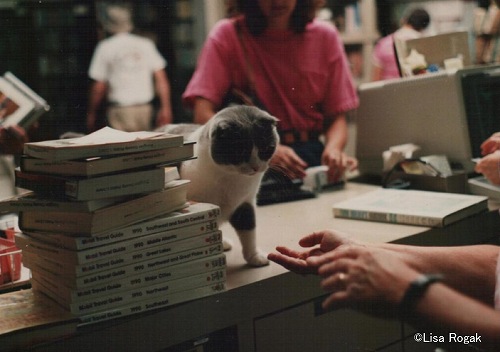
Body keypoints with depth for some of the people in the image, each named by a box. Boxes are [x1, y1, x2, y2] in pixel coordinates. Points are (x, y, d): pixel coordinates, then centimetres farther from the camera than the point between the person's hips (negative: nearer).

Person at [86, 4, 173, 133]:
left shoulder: (105, 47, -1)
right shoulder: (146, 44, 8)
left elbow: (99, 87, -2)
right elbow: (161, 80, 4)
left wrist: (91, 113, 8)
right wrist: (165, 107, 7)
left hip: (120, 109, -4)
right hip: (145, 108, 4)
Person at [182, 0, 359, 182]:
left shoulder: (325, 36, 4)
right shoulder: (227, 35, -4)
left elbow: (336, 117, 5)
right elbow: (203, 116, -14)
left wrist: (333, 148, -19)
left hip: (312, 155, 3)